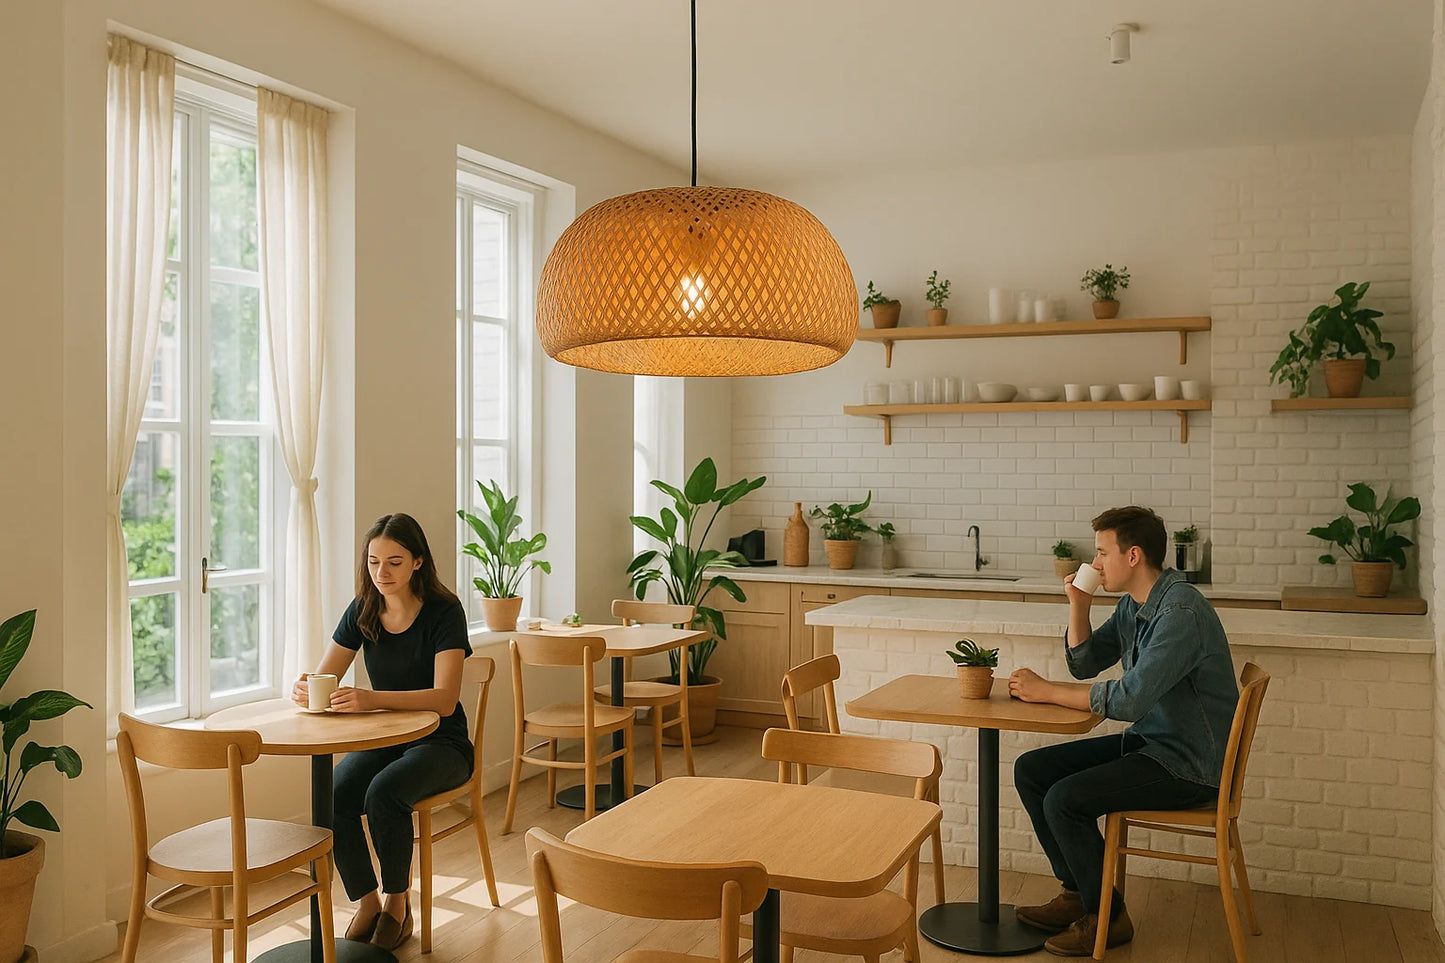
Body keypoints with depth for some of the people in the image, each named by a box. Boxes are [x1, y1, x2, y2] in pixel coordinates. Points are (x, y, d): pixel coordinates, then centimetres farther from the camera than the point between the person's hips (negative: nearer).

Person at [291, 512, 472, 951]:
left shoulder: (444, 612, -16)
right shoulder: (363, 612, 0)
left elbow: (444, 699, -26)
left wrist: (372, 698, -41)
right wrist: (304, 689, -26)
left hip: (440, 743, -4)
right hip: (382, 740, 5)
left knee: (384, 792, -32)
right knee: (333, 797, -24)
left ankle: (397, 902, -6)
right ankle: (366, 902, -1)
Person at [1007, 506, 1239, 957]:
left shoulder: (1181, 612, -25)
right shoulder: (1132, 604, 6)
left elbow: (1129, 699, -30)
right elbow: (1084, 664, 15)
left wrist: (1046, 691, -20)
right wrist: (1078, 604, -1)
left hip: (1190, 764, -10)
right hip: (1148, 742, 10)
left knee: (1064, 799, -22)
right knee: (1031, 771, 4)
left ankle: (1105, 916, 0)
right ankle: (1077, 892, 16)